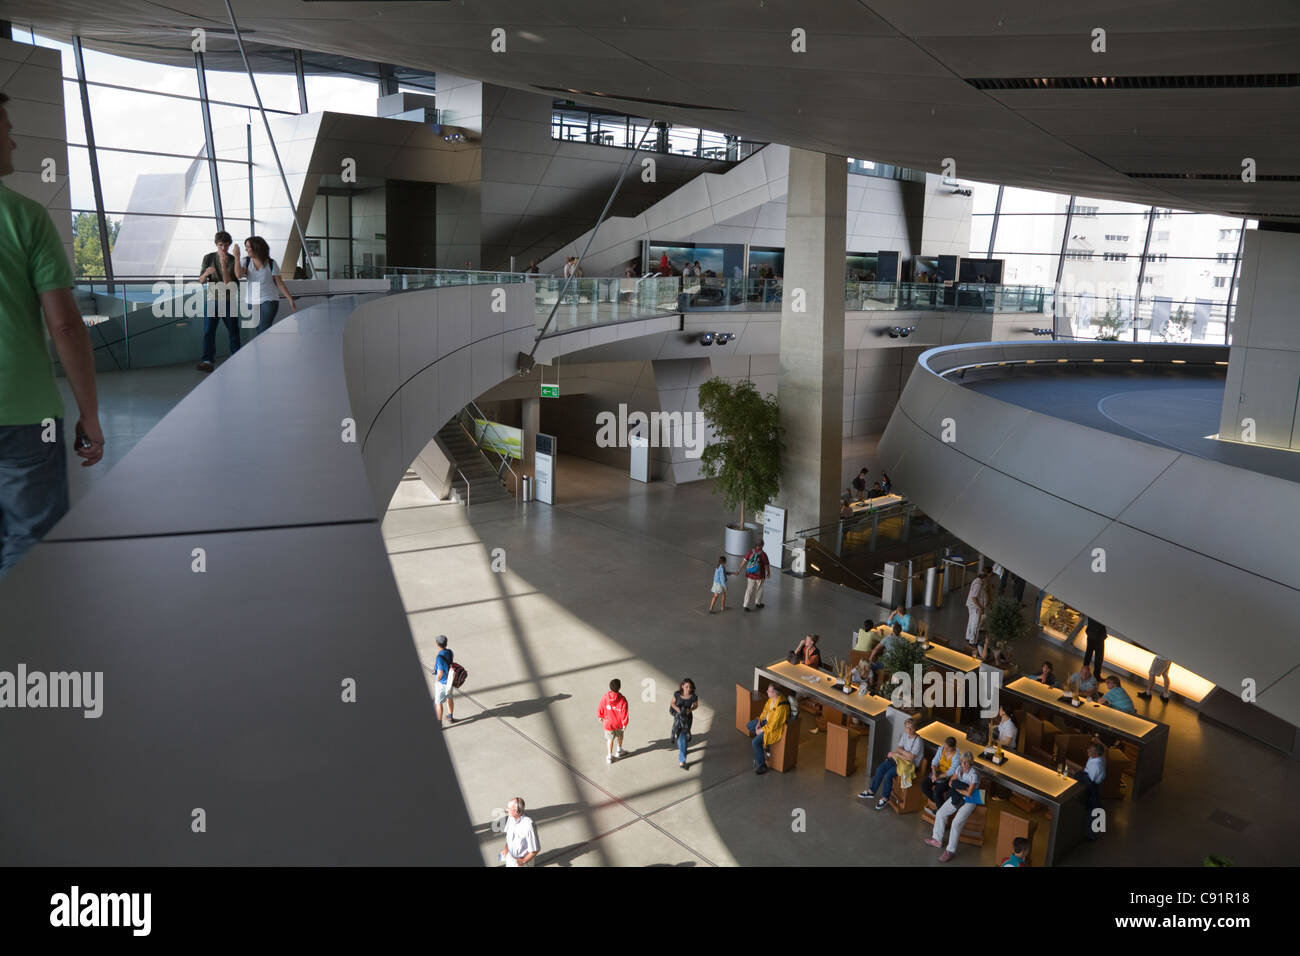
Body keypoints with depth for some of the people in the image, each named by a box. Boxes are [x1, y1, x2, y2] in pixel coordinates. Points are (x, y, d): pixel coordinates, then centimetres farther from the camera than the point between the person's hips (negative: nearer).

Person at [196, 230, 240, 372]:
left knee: (233, 331, 5)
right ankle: (208, 361, -10)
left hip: (229, 301, -1)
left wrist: (224, 266, -23)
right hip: (211, 300, 1)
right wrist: (206, 273, -19)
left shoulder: (233, 261, -1)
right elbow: (201, 280, 3)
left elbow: (228, 283, -11)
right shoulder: (208, 258, 5)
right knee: (208, 331, -8)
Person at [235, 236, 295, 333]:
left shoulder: (271, 264, -3)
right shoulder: (246, 261, 3)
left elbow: (280, 283, 0)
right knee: (260, 331, 6)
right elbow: (239, 275, -15)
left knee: (263, 332, -16)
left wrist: (290, 300, -3)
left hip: (269, 301, -4)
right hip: (252, 302, 4)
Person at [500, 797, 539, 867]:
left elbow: (536, 849, -25)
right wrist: (506, 848, -1)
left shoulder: (528, 825, -35)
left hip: (525, 859, -6)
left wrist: (523, 861, -18)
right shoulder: (511, 818, -13)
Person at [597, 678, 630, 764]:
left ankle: (609, 757, 30)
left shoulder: (605, 697, -25)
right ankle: (619, 750, 49)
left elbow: (600, 709, -10)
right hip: (619, 723, 0)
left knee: (610, 739, 21)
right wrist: (624, 724, -2)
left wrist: (600, 717, 11)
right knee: (619, 736, 29)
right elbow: (624, 714, -19)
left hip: (608, 723, 0)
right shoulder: (623, 700, -28)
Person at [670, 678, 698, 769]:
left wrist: (690, 710, -19)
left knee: (684, 737, 7)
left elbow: (696, 705, 0)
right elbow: (672, 703, -1)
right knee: (681, 738, -3)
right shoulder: (677, 694, -17)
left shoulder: (693, 696, -19)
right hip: (678, 718, 0)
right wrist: (677, 709, -20)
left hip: (687, 718, 0)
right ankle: (682, 760, 14)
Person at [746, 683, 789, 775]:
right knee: (749, 725, 15)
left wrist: (761, 730, -17)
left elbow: (773, 725, -29)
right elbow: (765, 710, 8)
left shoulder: (780, 707, -36)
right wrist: (759, 722, 0)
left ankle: (762, 766, -3)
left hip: (775, 729, -10)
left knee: (756, 742, -20)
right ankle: (764, 744, 19)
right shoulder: (772, 698, -9)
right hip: (767, 721, 10)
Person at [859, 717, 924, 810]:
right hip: (900, 760, 8)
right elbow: (899, 748, 4)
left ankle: (885, 799, -6)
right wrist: (905, 752, -17)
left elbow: (910, 758, -23)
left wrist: (897, 754, -14)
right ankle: (871, 791, 7)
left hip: (911, 764, -8)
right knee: (880, 768, -6)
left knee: (888, 774, -23)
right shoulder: (905, 735, 3)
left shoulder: (918, 741, -21)